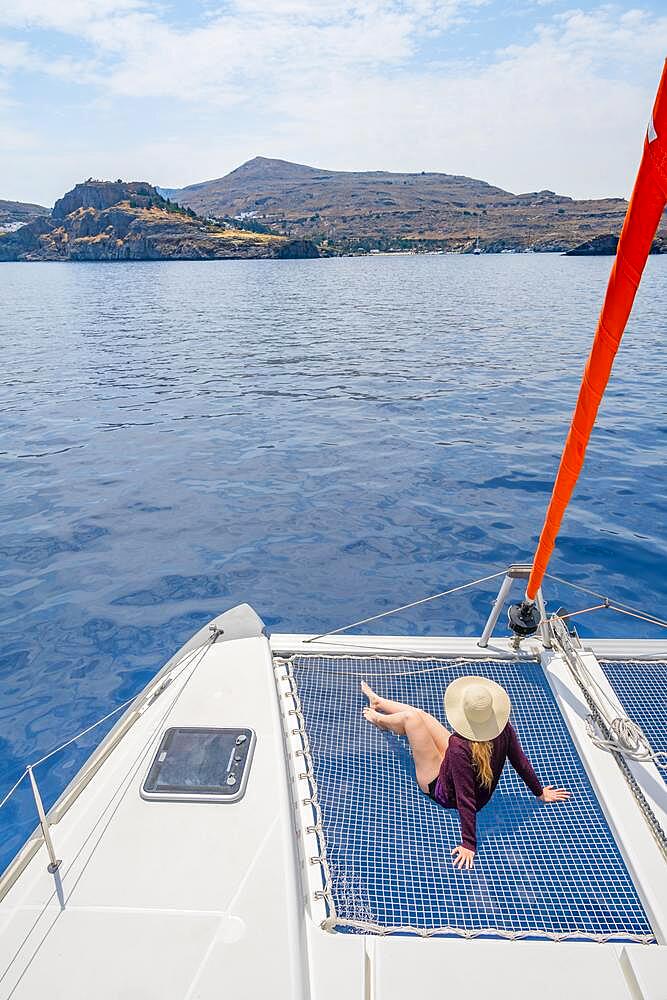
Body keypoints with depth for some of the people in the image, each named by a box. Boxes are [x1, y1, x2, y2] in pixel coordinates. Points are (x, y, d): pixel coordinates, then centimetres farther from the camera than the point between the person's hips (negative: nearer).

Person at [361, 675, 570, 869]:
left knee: (411, 717, -3)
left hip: (444, 793, -6)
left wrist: (469, 844, -28)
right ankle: (377, 701, 41)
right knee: (418, 713, 12)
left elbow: (465, 799, -37)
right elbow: (521, 763, -12)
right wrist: (540, 793, 6)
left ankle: (378, 719, 34)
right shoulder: (504, 729, -25)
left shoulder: (460, 746, -42)